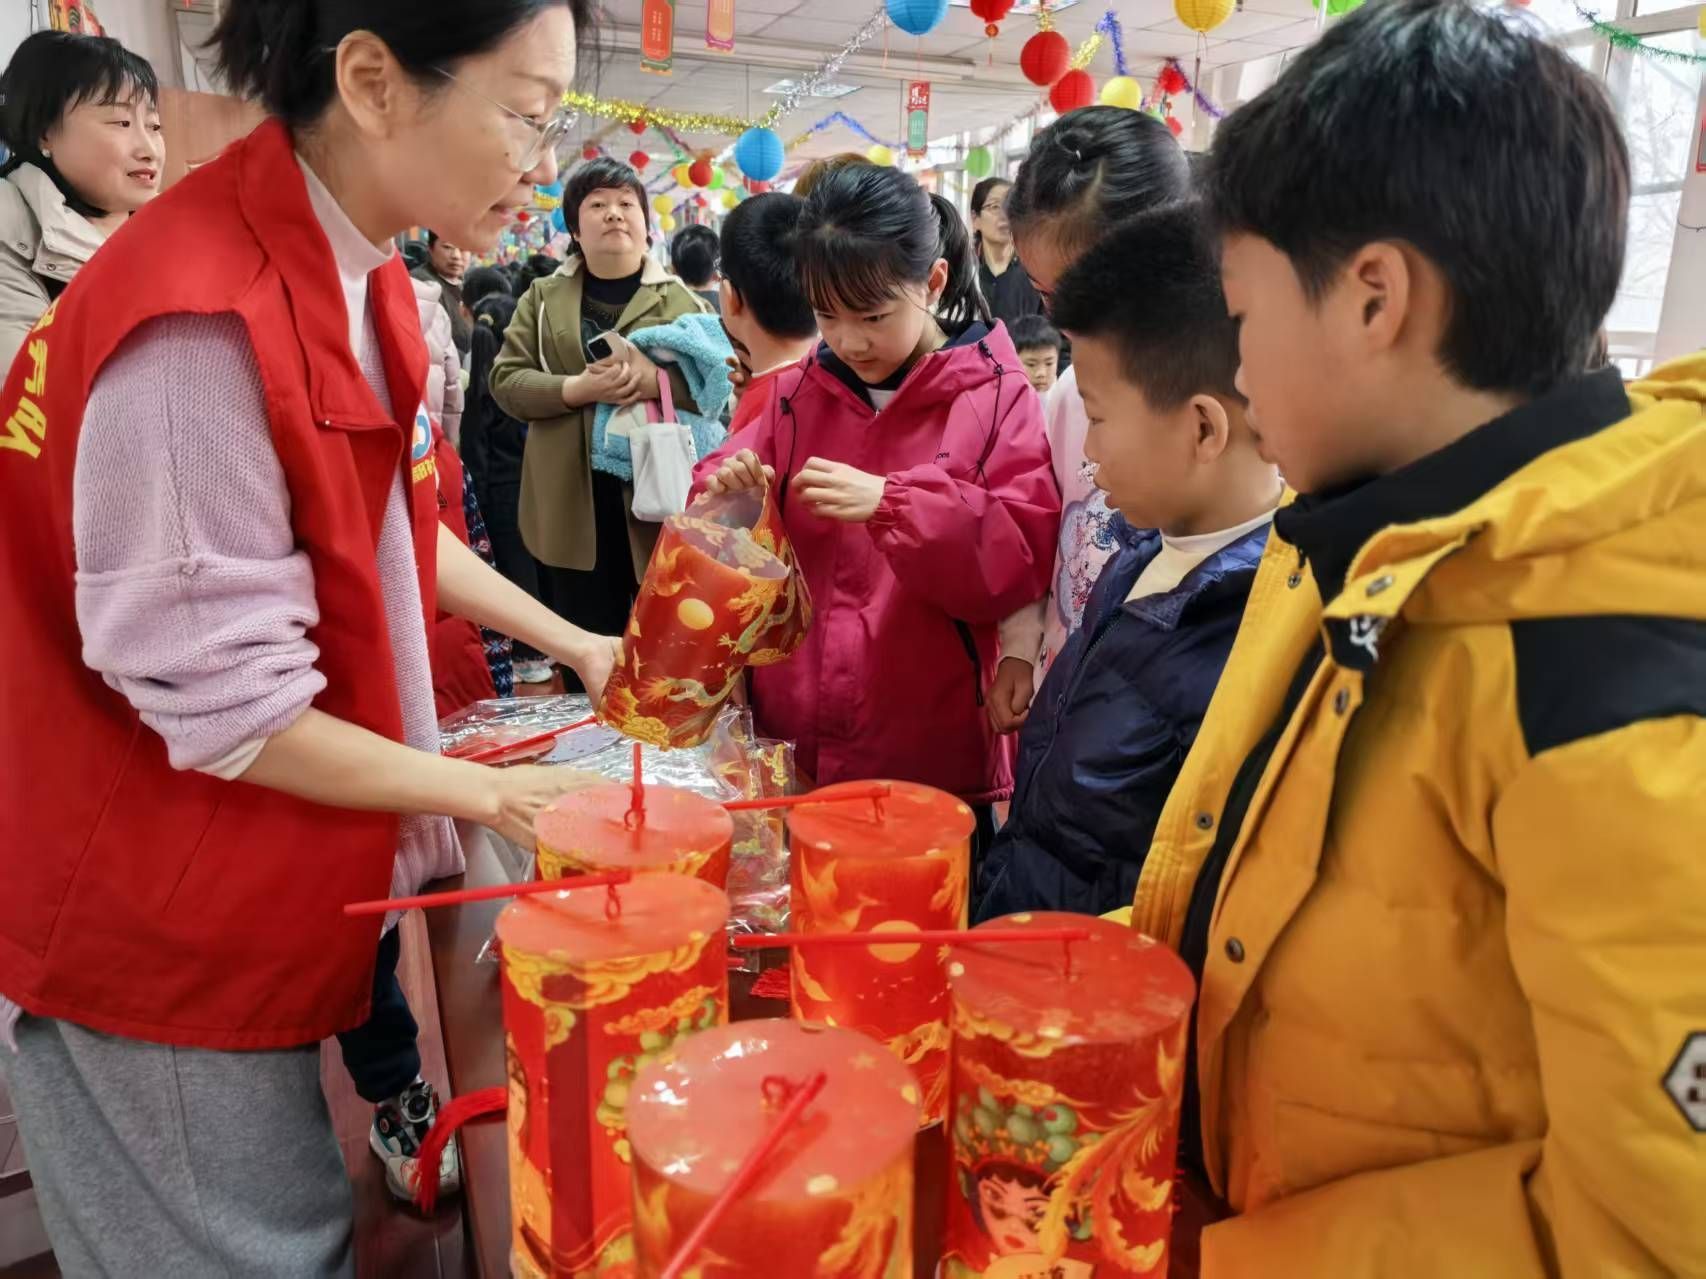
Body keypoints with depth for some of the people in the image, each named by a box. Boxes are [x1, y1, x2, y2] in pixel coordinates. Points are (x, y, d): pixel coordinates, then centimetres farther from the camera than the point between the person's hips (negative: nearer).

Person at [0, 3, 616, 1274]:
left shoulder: (357, 277, 0)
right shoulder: (203, 323, -29)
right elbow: (222, 708, -24)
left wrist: (571, 641, 11)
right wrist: (487, 792, -14)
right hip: (157, 925, -8)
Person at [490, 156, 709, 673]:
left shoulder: (678, 298, 6)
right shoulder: (543, 296, 10)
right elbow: (505, 381, 3)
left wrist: (656, 381, -22)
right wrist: (578, 389, -16)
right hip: (574, 505, 1)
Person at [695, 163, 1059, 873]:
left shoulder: (997, 396, -6)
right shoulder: (800, 394, 6)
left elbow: (1021, 561, -14)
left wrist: (892, 505, -25)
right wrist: (726, 493, -12)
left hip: (935, 762, -3)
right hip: (794, 751, 4)